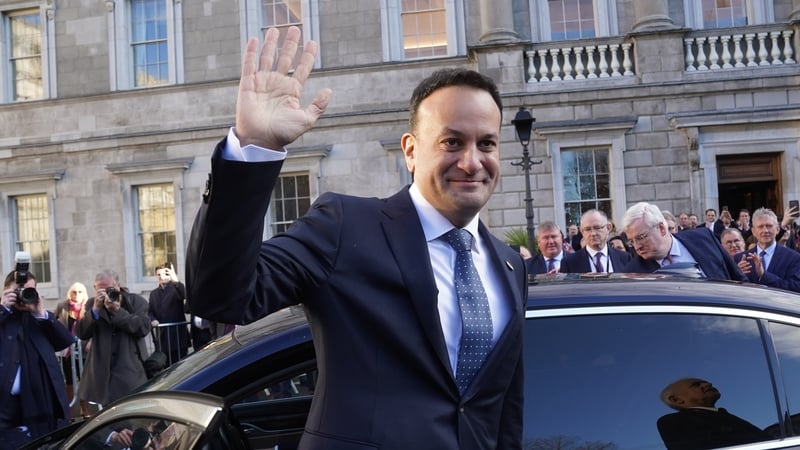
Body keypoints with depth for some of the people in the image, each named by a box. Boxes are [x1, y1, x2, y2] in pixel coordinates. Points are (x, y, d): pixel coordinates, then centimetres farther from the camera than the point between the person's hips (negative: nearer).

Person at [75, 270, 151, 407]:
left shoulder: (136, 301, 2)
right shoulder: (92, 304, 10)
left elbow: (144, 327, -13)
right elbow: (80, 333, -1)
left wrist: (117, 311, -17)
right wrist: (95, 309, -13)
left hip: (131, 370, -2)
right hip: (102, 372, 2)